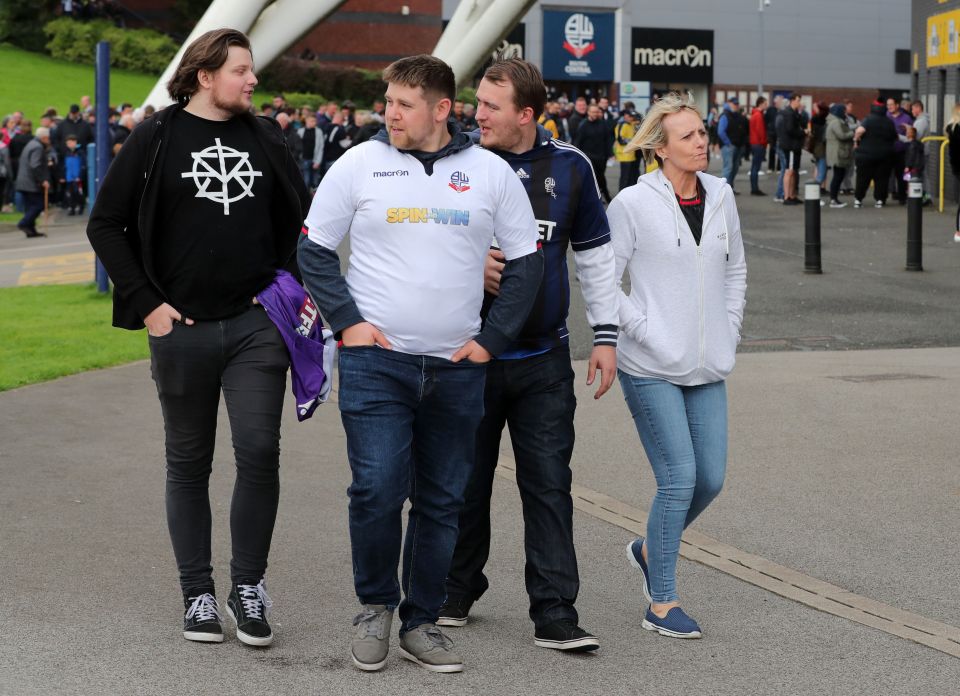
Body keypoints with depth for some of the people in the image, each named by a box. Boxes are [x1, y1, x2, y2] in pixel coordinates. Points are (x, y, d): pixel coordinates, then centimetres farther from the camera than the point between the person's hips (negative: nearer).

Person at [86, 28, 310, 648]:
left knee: (259, 450, -9)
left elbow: (300, 218, 19)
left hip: (256, 324, 2)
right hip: (182, 329, -1)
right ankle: (198, 594, 18)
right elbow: (105, 224, 0)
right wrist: (146, 303, -6)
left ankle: (249, 586, 6)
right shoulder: (159, 138, -1)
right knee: (189, 463, 8)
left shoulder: (265, 137, 8)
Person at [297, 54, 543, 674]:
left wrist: (492, 339, 2)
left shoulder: (492, 173, 3)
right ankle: (375, 605, 11)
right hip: (375, 361, -2)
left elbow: (528, 262, 10)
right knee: (377, 489, -11)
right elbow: (315, 249, 6)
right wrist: (347, 321, -4)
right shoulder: (359, 164, 0)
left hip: (457, 368, 2)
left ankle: (422, 621, 20)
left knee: (442, 501, 7)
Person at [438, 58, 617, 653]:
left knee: (549, 485, -1)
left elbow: (596, 254, 10)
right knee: (468, 481, 9)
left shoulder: (569, 167, 2)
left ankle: (555, 615, 2)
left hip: (544, 360, 1)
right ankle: (458, 593, 27)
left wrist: (605, 335, 7)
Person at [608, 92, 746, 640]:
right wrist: (642, 330, -10)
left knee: (711, 478, 4)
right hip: (652, 367, -6)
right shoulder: (634, 203, -9)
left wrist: (729, 331, 12)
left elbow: (736, 268, 21)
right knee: (679, 479, -8)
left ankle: (650, 550, 32)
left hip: (706, 367, 6)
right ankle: (662, 605, 5)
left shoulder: (720, 195, 7)